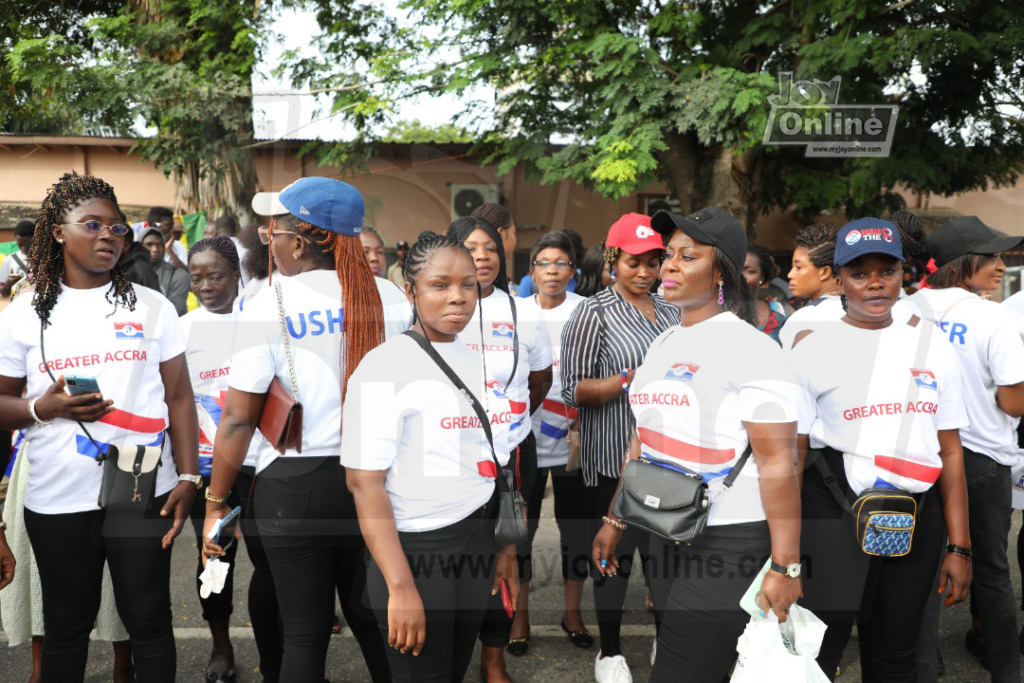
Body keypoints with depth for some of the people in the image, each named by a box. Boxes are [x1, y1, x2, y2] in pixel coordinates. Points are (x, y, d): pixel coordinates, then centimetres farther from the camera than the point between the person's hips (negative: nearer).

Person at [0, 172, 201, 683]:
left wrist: (188, 476, -5)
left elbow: (179, 398, 3)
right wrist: (45, 408, -15)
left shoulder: (152, 307, 4)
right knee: (65, 626, 14)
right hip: (57, 502, 1)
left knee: (148, 621, 7)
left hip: (144, 495, 0)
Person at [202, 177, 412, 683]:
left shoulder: (267, 305, -8)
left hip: (295, 485, -3)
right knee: (373, 619, 17)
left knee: (304, 634, 9)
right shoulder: (389, 298, 0)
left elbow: (238, 419, -9)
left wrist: (215, 503, 0)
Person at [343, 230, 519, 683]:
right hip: (416, 548, -6)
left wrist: (505, 547, 10)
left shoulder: (479, 361, 8)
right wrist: (400, 587, -22)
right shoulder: (384, 365, -14)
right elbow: (364, 481, -18)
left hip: (477, 542, 7)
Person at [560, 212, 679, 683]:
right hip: (615, 459, -5)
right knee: (616, 552, 4)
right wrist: (629, 380, -22)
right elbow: (573, 390, -11)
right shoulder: (593, 313, -6)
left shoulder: (670, 312, 12)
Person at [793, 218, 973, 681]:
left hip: (918, 517, 4)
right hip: (834, 513, -3)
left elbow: (951, 452, 7)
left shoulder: (932, 347, 7)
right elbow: (791, 455, -5)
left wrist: (959, 547, 4)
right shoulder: (813, 348, -3)